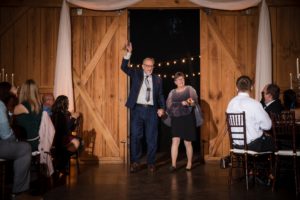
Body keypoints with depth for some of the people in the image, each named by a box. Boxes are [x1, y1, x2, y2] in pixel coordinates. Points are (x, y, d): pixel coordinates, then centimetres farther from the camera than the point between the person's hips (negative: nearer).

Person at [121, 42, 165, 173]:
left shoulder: (157, 79, 11)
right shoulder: (136, 74, 7)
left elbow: (160, 95, 14)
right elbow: (124, 67, -5)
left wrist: (162, 108, -1)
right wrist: (129, 53, -16)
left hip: (151, 110, 1)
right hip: (137, 109, -1)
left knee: (151, 138, 4)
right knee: (135, 137, -1)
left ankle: (151, 163, 16)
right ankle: (135, 162, 10)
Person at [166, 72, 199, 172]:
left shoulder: (189, 89, 5)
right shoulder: (172, 92, 13)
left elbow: (195, 100, -8)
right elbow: (169, 104, 0)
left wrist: (192, 102, -31)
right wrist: (182, 103, -13)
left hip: (188, 118, -2)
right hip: (176, 119, 2)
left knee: (187, 142, 4)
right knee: (175, 141, -10)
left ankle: (189, 163, 21)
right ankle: (173, 164, -8)